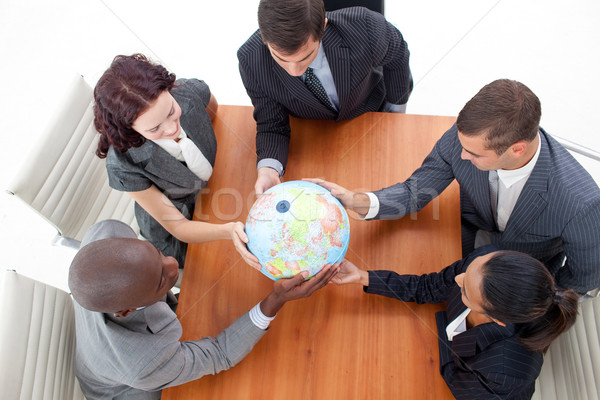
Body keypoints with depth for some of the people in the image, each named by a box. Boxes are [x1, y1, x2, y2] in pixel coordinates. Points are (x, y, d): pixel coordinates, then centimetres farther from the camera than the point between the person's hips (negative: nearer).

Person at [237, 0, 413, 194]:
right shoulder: (251, 61, -37)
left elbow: (397, 52, -16)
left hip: (369, 110, 1)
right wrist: (267, 170, -46)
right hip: (310, 129, 0)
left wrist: (396, 108, -1)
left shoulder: (364, 28, -41)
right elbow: (272, 125, -25)